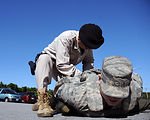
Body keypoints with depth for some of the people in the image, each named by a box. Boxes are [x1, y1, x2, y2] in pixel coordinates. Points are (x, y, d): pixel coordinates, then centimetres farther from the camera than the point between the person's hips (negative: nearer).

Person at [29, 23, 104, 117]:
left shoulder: (87, 43, -13)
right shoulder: (66, 38, -33)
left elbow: (89, 61, 0)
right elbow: (62, 65, -36)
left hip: (67, 68, 5)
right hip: (51, 61, -4)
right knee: (44, 58, -41)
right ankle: (43, 102, -42)